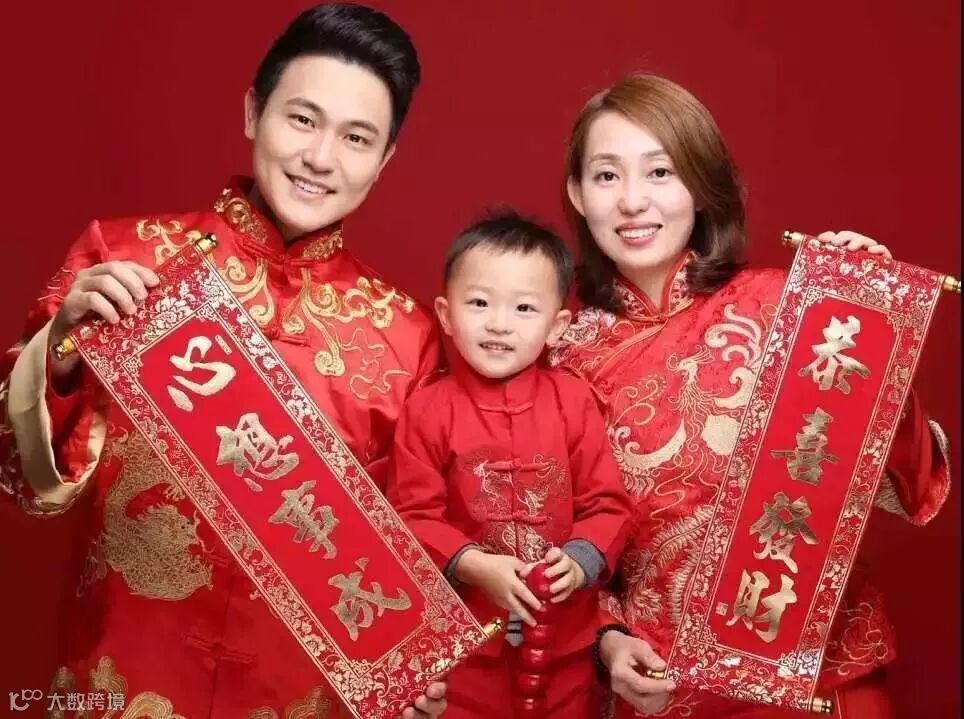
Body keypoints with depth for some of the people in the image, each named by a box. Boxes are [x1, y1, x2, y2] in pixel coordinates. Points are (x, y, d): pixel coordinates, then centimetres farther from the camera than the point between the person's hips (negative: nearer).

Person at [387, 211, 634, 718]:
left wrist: (582, 561, -19)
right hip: (462, 640, -2)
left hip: (564, 639, 2)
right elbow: (411, 517, -9)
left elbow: (608, 504, -2)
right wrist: (472, 565, -22)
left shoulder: (573, 401, -5)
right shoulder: (427, 410, -9)